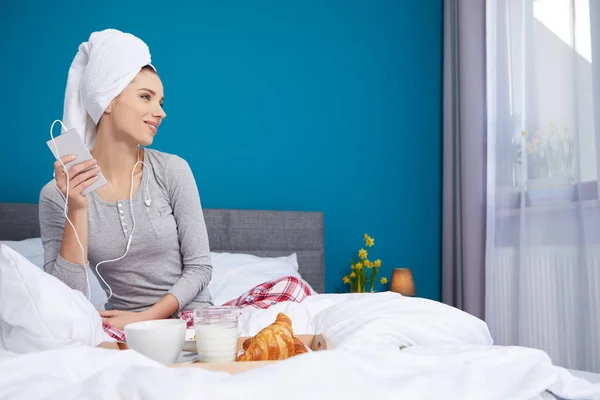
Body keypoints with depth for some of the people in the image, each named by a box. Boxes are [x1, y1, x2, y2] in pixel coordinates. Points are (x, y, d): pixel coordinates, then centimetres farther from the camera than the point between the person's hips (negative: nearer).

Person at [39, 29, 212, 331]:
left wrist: (144, 318, -16)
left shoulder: (172, 170, -4)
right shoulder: (57, 194, -4)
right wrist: (77, 209, -19)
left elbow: (199, 267, -3)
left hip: (191, 314, 2)